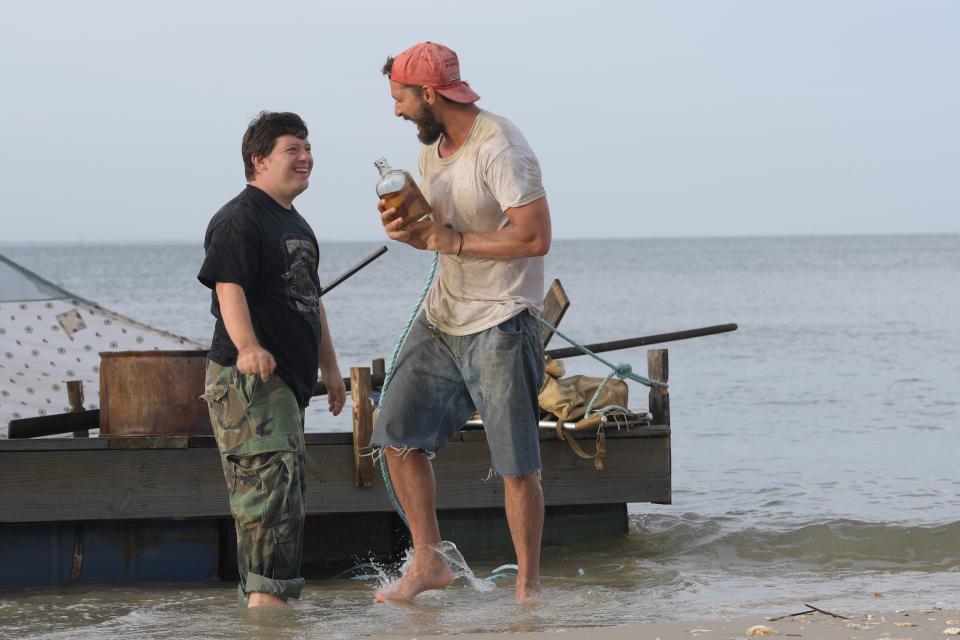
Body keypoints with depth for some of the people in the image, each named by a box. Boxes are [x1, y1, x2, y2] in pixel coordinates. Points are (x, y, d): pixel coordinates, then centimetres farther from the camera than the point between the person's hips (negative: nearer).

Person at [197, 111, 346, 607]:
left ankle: (260, 596, 20)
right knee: (270, 481, -19)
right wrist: (247, 346, -40)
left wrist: (329, 366, 29)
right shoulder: (239, 220, -11)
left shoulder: (297, 225, 21)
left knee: (286, 487, 13)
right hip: (249, 376, -10)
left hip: (288, 377, 10)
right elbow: (229, 288, -24)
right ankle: (265, 595, -22)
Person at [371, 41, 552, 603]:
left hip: (501, 324, -8)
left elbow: (535, 238, -24)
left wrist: (455, 242, -19)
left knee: (517, 465, -5)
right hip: (443, 318, 9)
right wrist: (407, 230, -2)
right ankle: (429, 563, 16)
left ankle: (529, 584, 6)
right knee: (398, 436, 5)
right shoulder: (432, 149, 10)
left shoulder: (500, 149, -18)